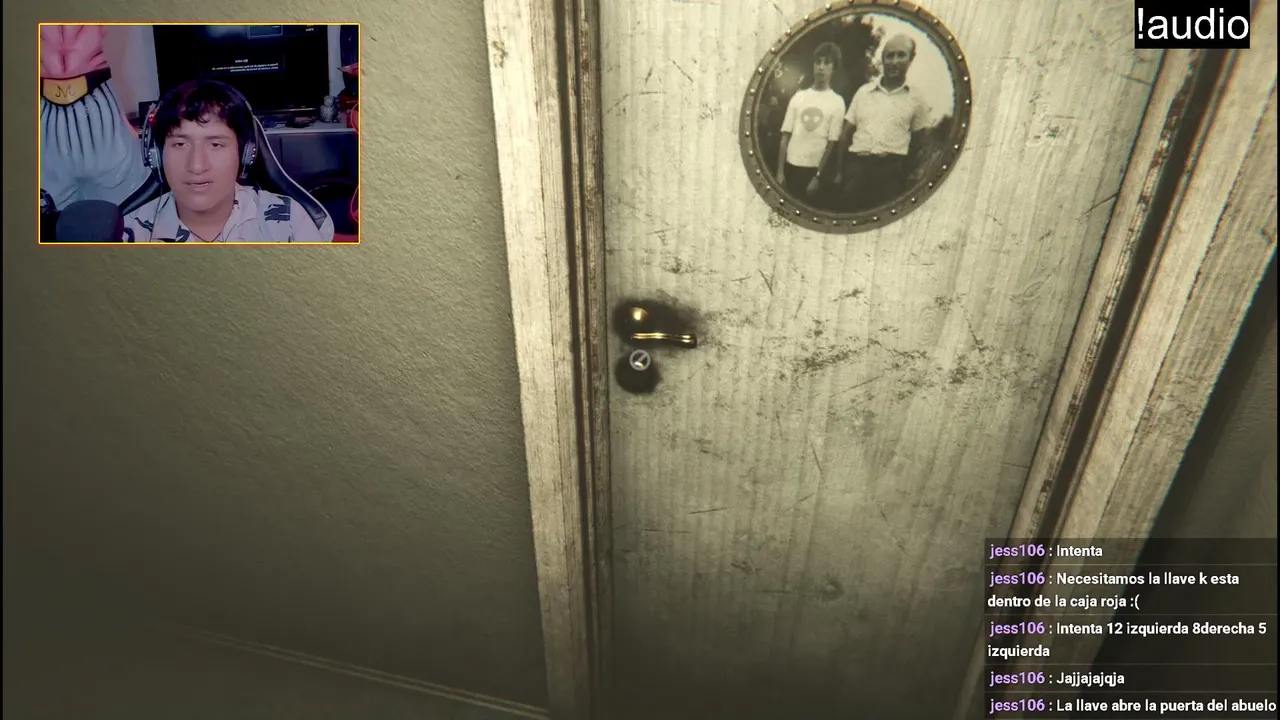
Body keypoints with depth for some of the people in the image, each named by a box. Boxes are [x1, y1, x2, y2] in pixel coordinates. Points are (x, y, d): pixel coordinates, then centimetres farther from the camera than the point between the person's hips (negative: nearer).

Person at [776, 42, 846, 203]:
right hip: (791, 166, 2)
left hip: (814, 168, -2)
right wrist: (780, 170, -3)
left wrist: (818, 175, -9)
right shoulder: (798, 96, 7)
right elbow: (786, 135, 3)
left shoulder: (837, 102, 0)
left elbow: (831, 143, -3)